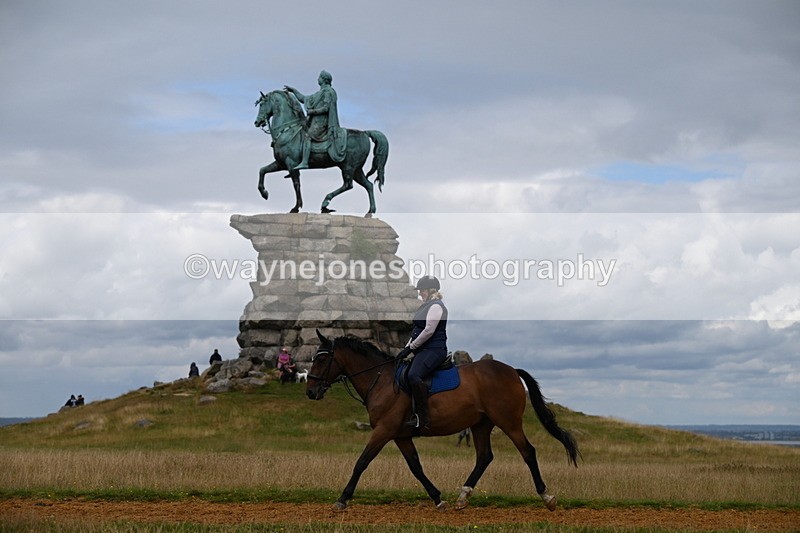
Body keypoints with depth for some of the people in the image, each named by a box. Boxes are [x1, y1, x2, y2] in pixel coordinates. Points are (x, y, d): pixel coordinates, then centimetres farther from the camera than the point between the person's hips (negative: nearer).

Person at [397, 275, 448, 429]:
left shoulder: (436, 306, -11)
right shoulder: (427, 306, 22)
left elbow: (428, 331, -19)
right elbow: (417, 330, 25)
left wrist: (410, 347, -15)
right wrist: (407, 347, 13)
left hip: (434, 350, -11)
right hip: (423, 350, 12)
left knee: (413, 375, -30)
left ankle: (423, 418, -28)